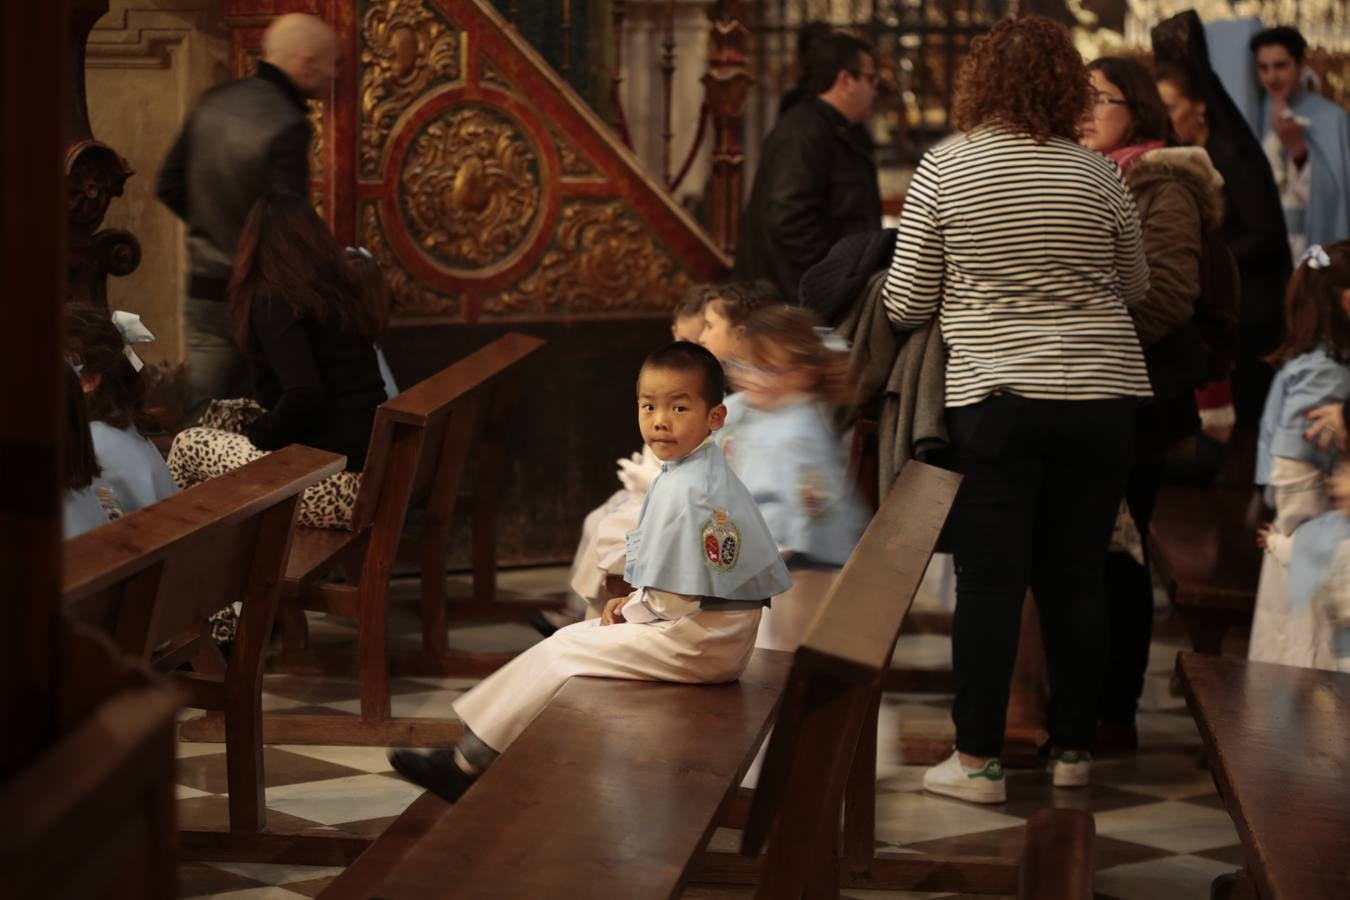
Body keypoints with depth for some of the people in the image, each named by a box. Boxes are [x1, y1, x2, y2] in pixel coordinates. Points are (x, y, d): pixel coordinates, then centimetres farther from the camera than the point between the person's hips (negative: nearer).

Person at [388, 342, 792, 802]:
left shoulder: (686, 491, -24)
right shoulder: (704, 470, 9)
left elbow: (678, 601, -23)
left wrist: (629, 610, -5)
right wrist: (634, 602, 8)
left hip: (697, 643, -10)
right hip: (720, 635, 10)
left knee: (559, 654, -2)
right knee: (575, 637, 16)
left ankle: (469, 763, 8)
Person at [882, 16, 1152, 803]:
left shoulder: (944, 170, -4)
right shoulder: (1100, 176, -1)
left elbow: (907, 306, 0)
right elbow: (1137, 290, 12)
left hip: (994, 398, -2)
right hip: (1101, 397, 2)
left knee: (990, 581, 2)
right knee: (1079, 577, 10)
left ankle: (979, 760, 3)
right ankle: (1073, 747, 18)